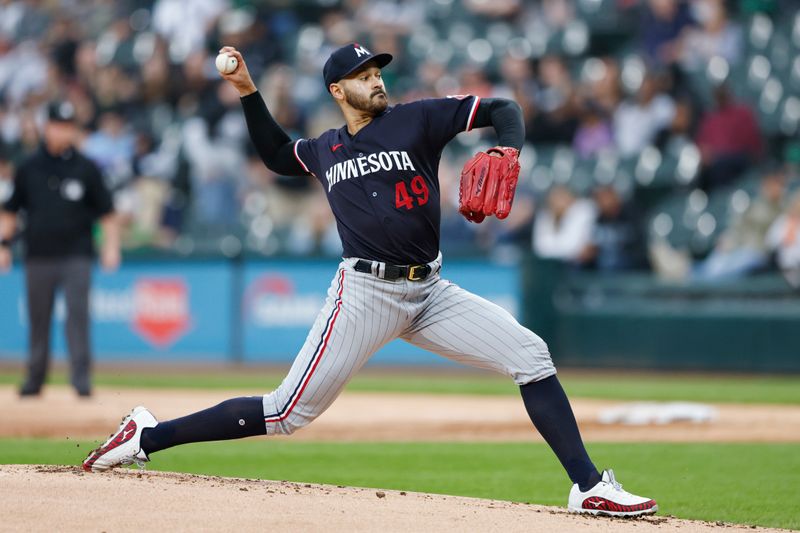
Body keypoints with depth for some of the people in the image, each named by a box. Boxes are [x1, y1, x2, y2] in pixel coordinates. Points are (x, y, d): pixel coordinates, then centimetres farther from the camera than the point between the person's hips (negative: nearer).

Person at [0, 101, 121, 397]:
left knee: (77, 314, -12)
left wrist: (111, 246, -5)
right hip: (38, 258, 2)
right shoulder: (28, 168, 8)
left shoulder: (86, 169, 3)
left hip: (76, 258, -2)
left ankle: (81, 378, -13)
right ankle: (35, 379, 18)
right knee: (38, 318, 7)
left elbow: (106, 212, 5)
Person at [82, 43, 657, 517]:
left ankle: (590, 488, -11)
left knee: (532, 357, -13)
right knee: (287, 414, -8)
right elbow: (276, 153, 34)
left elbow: (501, 109, 2)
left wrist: (507, 152, -18)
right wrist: (248, 92, 23)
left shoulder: (416, 119, 6)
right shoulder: (324, 151, 12)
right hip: (366, 293, -1)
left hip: (431, 292, 1)